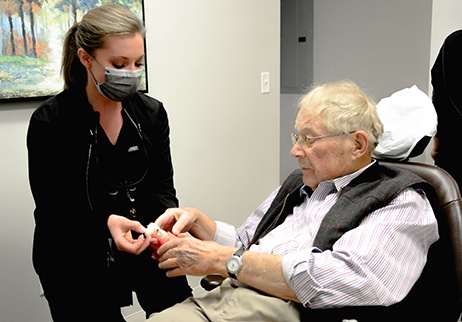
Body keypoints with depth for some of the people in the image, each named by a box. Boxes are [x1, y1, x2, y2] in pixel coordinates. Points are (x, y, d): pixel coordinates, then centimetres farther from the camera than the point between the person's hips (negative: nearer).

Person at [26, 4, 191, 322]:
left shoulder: (152, 113, -2)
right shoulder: (49, 123, -13)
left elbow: (162, 188, 0)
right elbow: (53, 211, -12)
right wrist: (107, 224, -30)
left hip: (143, 245, 3)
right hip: (75, 261, -2)